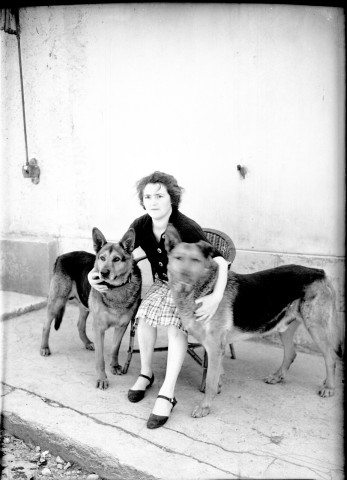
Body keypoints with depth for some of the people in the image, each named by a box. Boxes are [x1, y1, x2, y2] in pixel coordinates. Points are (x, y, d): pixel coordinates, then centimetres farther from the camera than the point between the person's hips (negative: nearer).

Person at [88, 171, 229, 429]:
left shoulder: (187, 228, -29)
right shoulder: (141, 226, -12)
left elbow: (219, 261, -33)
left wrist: (217, 296, -48)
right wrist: (95, 272, -19)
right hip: (162, 282, 5)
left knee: (176, 325, -30)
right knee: (145, 314, -23)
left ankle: (167, 393, -22)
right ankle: (146, 373, 0)